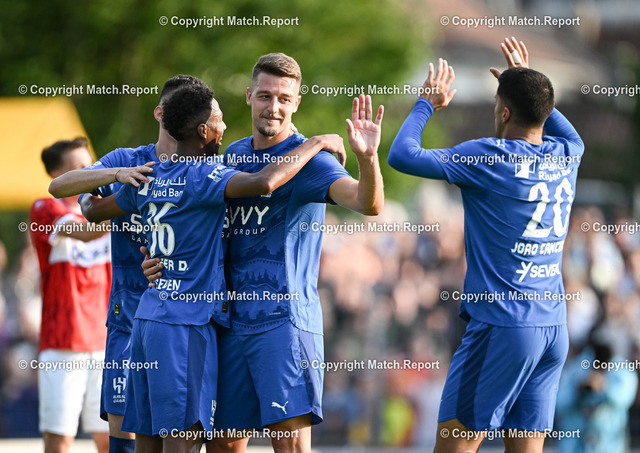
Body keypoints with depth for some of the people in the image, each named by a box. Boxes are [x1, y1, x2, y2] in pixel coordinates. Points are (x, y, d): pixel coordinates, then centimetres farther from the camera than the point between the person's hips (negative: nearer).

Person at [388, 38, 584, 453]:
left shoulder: (489, 157, -10)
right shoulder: (565, 155, 9)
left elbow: (402, 156, -9)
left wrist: (428, 103, 6)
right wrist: (528, 82, 38)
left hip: (501, 323, -7)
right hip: (555, 329, 7)